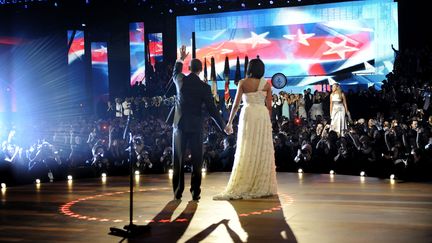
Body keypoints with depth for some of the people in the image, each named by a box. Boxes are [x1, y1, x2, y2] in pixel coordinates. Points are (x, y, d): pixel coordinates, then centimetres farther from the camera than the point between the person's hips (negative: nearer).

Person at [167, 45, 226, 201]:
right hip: (195, 126, -2)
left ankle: (178, 192, 9)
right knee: (196, 160, 4)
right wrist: (223, 126, 3)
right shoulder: (204, 87, -8)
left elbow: (175, 73, 26)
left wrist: (181, 59, 39)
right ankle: (195, 192, 3)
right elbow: (212, 109, -6)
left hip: (179, 124, 2)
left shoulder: (180, 80, -1)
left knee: (178, 160, 8)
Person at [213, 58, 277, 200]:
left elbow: (236, 104, 0)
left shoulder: (243, 83, 1)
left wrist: (229, 123, 6)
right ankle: (262, 186, 8)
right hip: (263, 116, 1)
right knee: (262, 151, 5)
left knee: (246, 151, 3)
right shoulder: (266, 84, 4)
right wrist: (268, 121, 15)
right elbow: (269, 106, 3)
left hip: (247, 115, 0)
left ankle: (242, 186, 4)